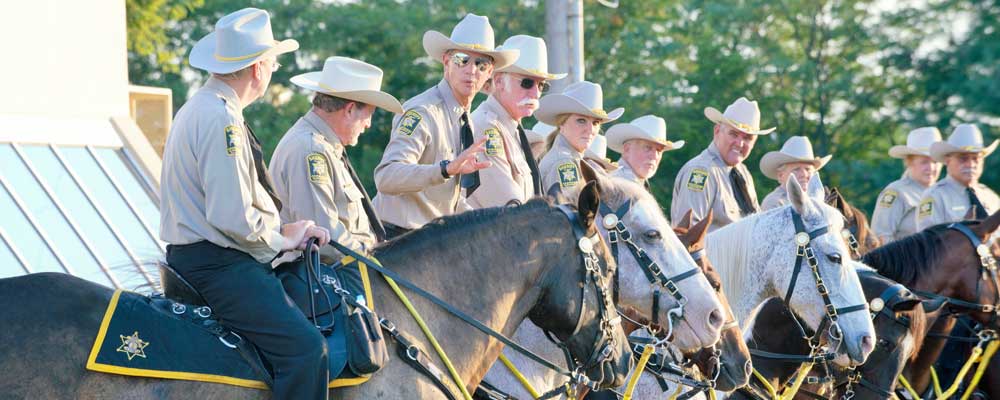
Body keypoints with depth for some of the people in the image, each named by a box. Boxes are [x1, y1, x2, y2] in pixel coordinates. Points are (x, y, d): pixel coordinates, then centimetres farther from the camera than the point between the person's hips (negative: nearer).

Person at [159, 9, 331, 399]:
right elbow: (234, 217, -24)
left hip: (207, 259, 11)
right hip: (216, 264, -11)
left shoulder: (201, 108, 17)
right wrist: (284, 239, -6)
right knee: (304, 346, -21)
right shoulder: (220, 119, -18)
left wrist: (292, 228, 12)